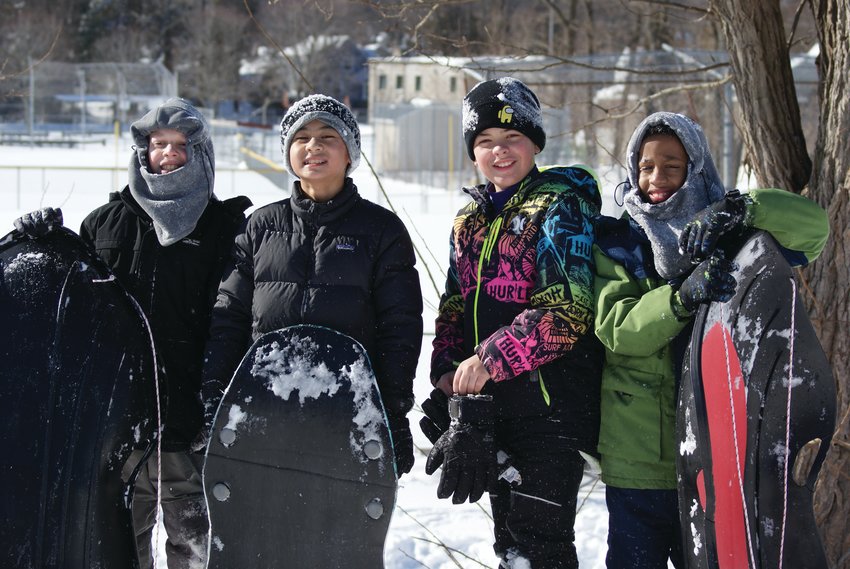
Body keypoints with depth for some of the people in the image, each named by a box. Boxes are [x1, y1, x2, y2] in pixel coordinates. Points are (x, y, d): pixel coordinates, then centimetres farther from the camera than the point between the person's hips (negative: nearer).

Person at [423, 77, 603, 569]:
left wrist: (488, 361, -21)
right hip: (489, 407, 8)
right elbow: (454, 309, 20)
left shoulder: (561, 205, -8)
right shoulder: (470, 220, 16)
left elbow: (566, 309, -19)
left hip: (552, 403, -8)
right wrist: (449, 374, 2)